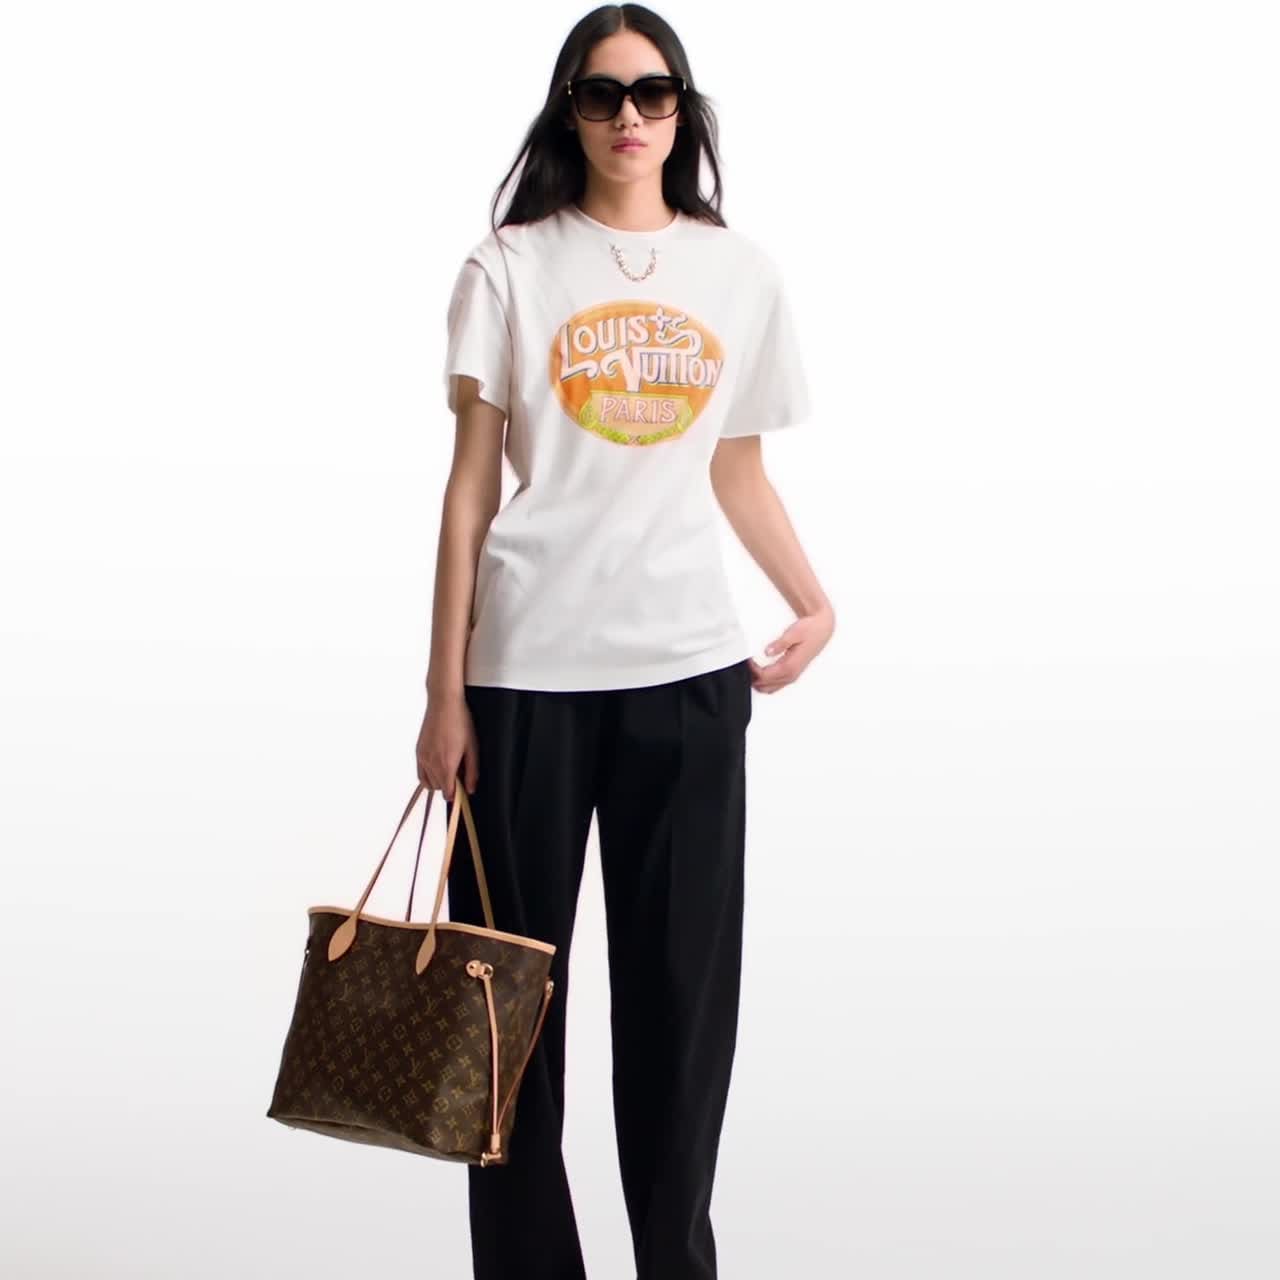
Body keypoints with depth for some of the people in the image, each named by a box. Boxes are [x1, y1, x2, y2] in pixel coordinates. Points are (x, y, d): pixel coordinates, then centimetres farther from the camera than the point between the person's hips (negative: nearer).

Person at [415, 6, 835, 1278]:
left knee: (682, 984, 5)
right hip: (527, 671, -2)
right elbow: (470, 481, 1)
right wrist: (444, 694, -2)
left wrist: (815, 602, 3)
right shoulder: (509, 268, 3)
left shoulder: (742, 275, 9)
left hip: (689, 670, 2)